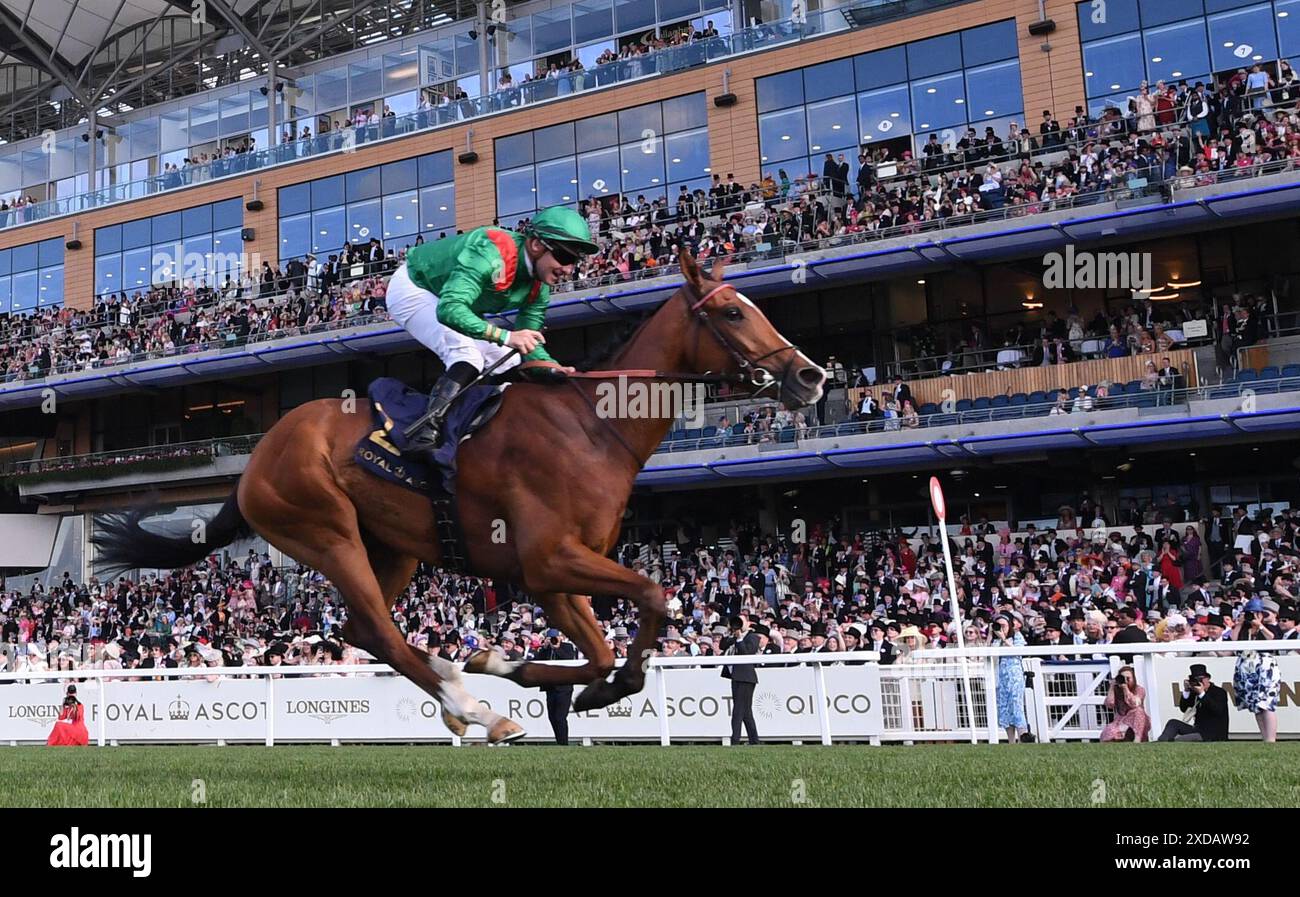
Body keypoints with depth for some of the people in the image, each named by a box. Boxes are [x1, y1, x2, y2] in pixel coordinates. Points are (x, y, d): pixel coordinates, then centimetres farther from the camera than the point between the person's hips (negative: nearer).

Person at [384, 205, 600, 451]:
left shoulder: (539, 285, -10)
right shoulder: (490, 254, -37)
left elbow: (529, 344, -4)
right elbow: (449, 309, -47)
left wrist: (554, 368, -24)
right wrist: (505, 336, -53)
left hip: (450, 301, 9)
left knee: (508, 361, 2)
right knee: (468, 356, -28)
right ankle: (424, 432, -32)